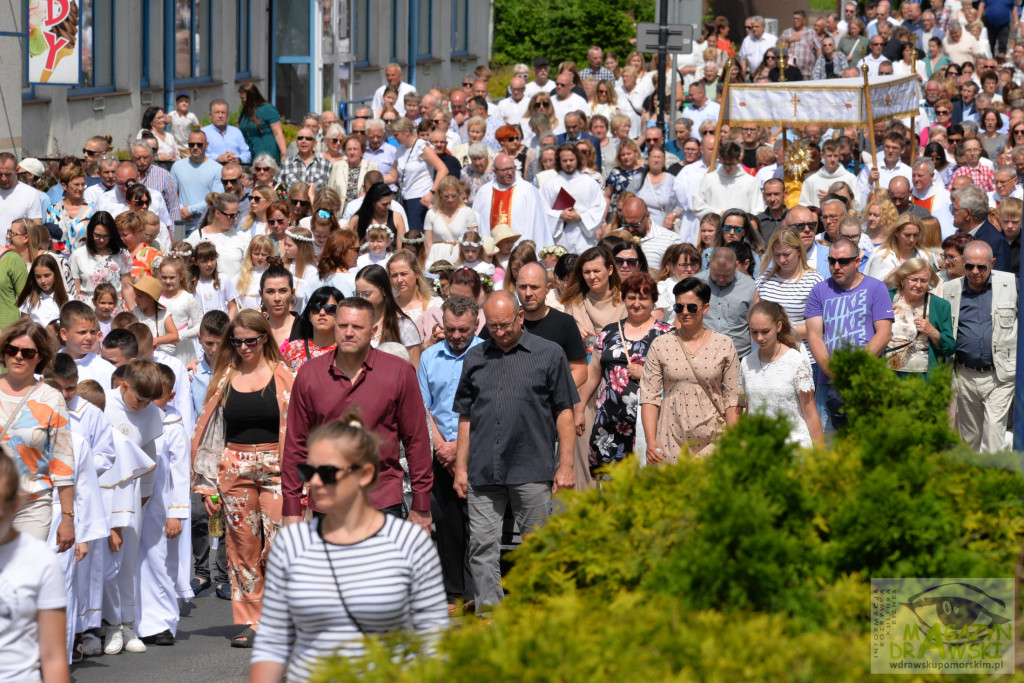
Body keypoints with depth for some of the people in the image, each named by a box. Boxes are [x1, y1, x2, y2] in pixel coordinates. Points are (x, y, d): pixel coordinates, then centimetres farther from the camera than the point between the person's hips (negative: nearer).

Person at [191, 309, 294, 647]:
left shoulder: (282, 376, 2)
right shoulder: (225, 378, 9)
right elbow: (207, 429, 12)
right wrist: (206, 484, 6)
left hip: (275, 468, -3)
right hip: (234, 470, 3)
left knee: (278, 543, -10)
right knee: (243, 546, 3)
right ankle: (250, 622, 10)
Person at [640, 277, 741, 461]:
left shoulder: (724, 346, 4)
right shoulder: (660, 346, 5)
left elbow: (732, 397, 4)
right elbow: (649, 396, 3)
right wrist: (650, 440, -7)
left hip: (712, 441, 0)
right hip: (671, 442, 0)